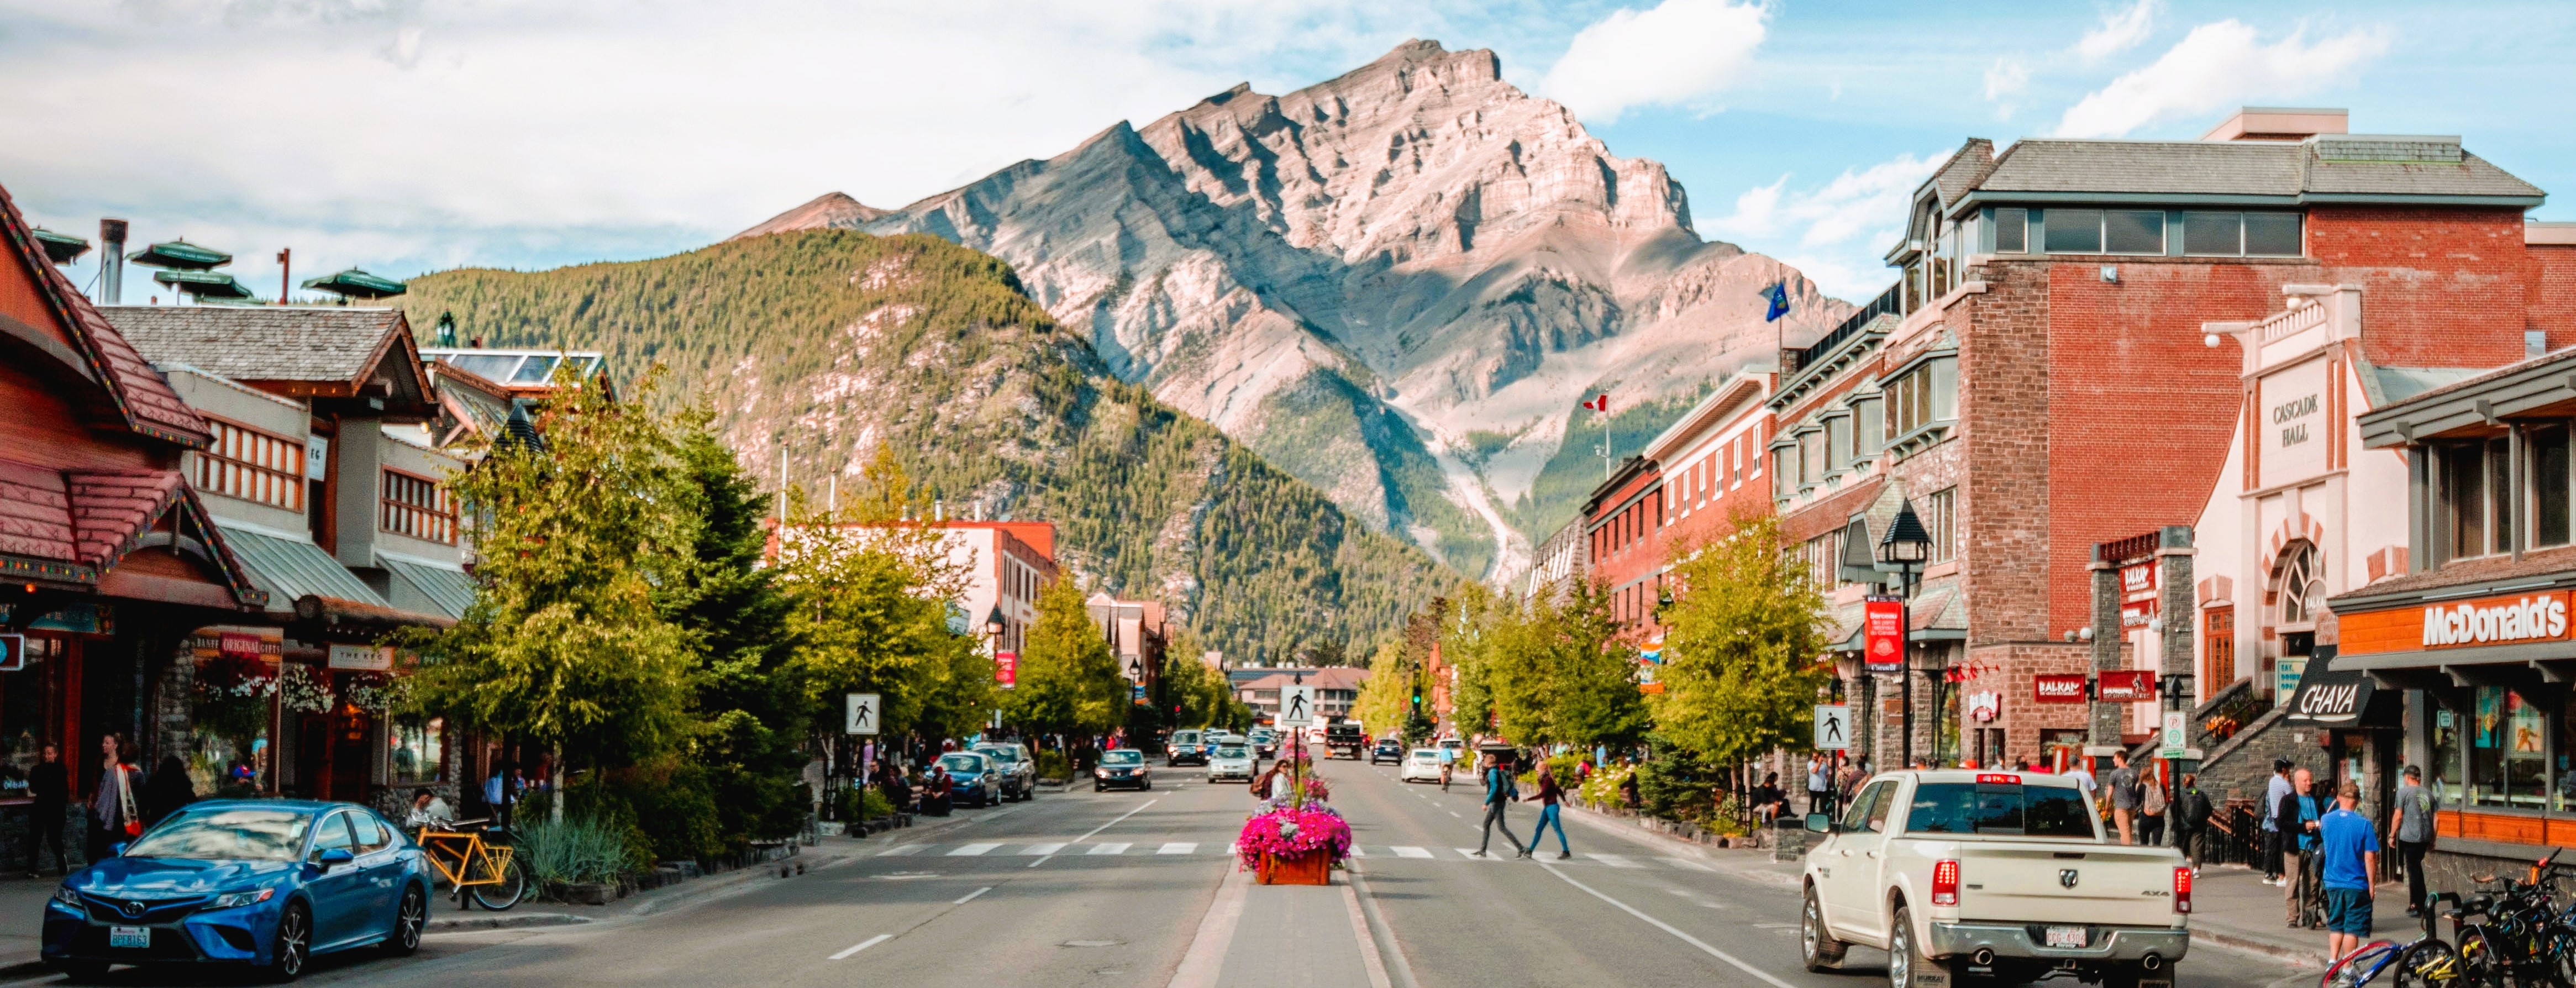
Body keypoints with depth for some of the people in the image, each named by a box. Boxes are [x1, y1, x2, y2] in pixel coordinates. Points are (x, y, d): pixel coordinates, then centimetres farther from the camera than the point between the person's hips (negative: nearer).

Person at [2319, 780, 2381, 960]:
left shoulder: (2326, 820, -1)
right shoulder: (2364, 824, -13)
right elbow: (2370, 858, -12)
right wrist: (2371, 885, -4)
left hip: (2332, 882, 4)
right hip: (2357, 884, -4)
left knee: (2335, 925, 18)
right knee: (2352, 928, 4)